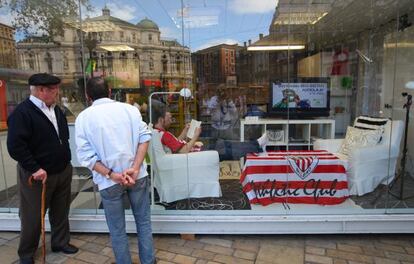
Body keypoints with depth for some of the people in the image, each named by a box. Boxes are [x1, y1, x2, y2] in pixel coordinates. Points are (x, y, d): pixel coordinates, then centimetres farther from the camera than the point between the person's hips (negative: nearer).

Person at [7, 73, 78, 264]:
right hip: (38, 175, -6)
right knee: (33, 217, 10)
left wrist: (65, 160, 10)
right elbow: (15, 146, -20)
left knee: (60, 212, 18)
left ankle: (60, 242, 37)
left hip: (63, 171, 6)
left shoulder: (56, 110, 9)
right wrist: (34, 169, -20)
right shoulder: (22, 112, -15)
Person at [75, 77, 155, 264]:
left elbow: (86, 155, -9)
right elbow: (144, 137, -9)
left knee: (117, 230, 16)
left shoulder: (83, 117, -2)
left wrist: (112, 175, -11)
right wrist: (135, 168, -14)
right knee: (144, 222, 18)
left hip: (109, 181, -1)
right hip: (137, 176, 1)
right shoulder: (129, 108, 0)